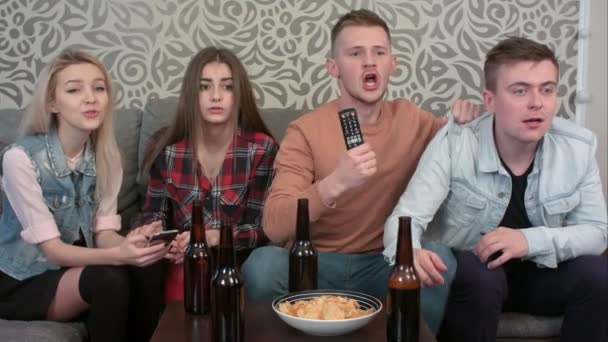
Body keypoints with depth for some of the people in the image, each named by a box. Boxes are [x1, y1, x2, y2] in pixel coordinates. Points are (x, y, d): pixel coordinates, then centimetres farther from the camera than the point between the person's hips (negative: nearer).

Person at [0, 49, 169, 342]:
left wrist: (129, 244, -30)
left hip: (76, 266, 5)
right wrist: (117, 255, -39)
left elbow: (103, 232, -6)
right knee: (108, 280, -31)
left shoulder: (105, 155, -4)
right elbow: (51, 248, -22)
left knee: (146, 269, -24)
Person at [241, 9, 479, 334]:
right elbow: (274, 226, -21)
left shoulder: (411, 119, 1)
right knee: (262, 264, -32)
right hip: (315, 264, -2)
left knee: (438, 259, -28)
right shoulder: (305, 131, -11)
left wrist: (464, 124, -8)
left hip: (383, 263, 2)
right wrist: (335, 183, -38)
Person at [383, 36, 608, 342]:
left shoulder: (578, 148, -11)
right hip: (465, 272, -3)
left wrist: (531, 240, -29)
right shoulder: (454, 144, -22)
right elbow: (406, 217, -27)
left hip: (537, 273, 3)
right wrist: (409, 252, -53)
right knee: (479, 277, -35)